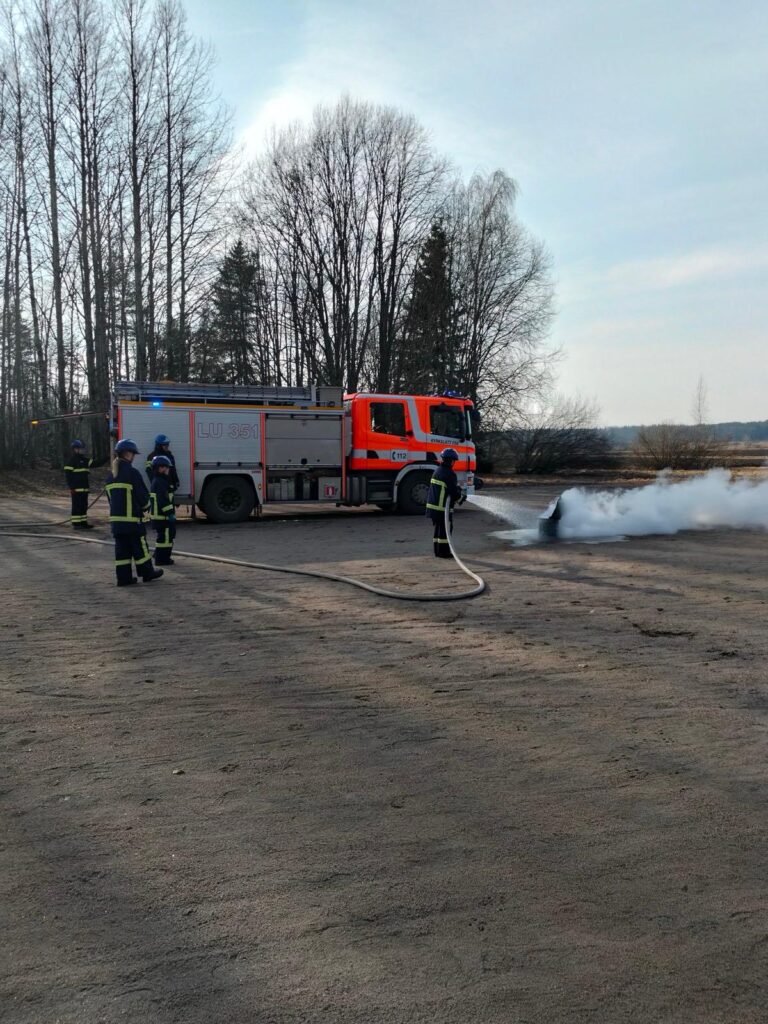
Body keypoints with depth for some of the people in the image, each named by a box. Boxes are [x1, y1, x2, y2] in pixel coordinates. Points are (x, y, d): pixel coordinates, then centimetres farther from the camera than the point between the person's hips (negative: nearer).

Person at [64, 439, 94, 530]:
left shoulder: (84, 460, 17)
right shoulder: (72, 460, -9)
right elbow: (67, 473, -14)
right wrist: (71, 487, -19)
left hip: (84, 488, 9)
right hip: (76, 489, -9)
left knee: (84, 506, 12)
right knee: (77, 506, -6)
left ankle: (83, 522, 18)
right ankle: (76, 524, -4)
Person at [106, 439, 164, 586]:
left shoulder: (111, 476, 11)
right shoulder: (132, 472, -13)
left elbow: (110, 497, 16)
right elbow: (143, 495, -11)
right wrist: (145, 507, 8)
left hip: (115, 518, 7)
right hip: (132, 519, -7)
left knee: (122, 548, 8)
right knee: (140, 547, 5)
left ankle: (123, 577, 9)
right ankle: (148, 573, 16)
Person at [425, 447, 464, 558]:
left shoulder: (437, 471, 12)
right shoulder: (450, 474, -17)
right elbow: (454, 492, -18)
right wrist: (459, 498, 3)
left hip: (433, 505, 9)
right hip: (443, 507, -9)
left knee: (439, 528, 16)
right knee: (445, 529, -1)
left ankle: (437, 550, 21)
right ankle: (444, 551, 1)